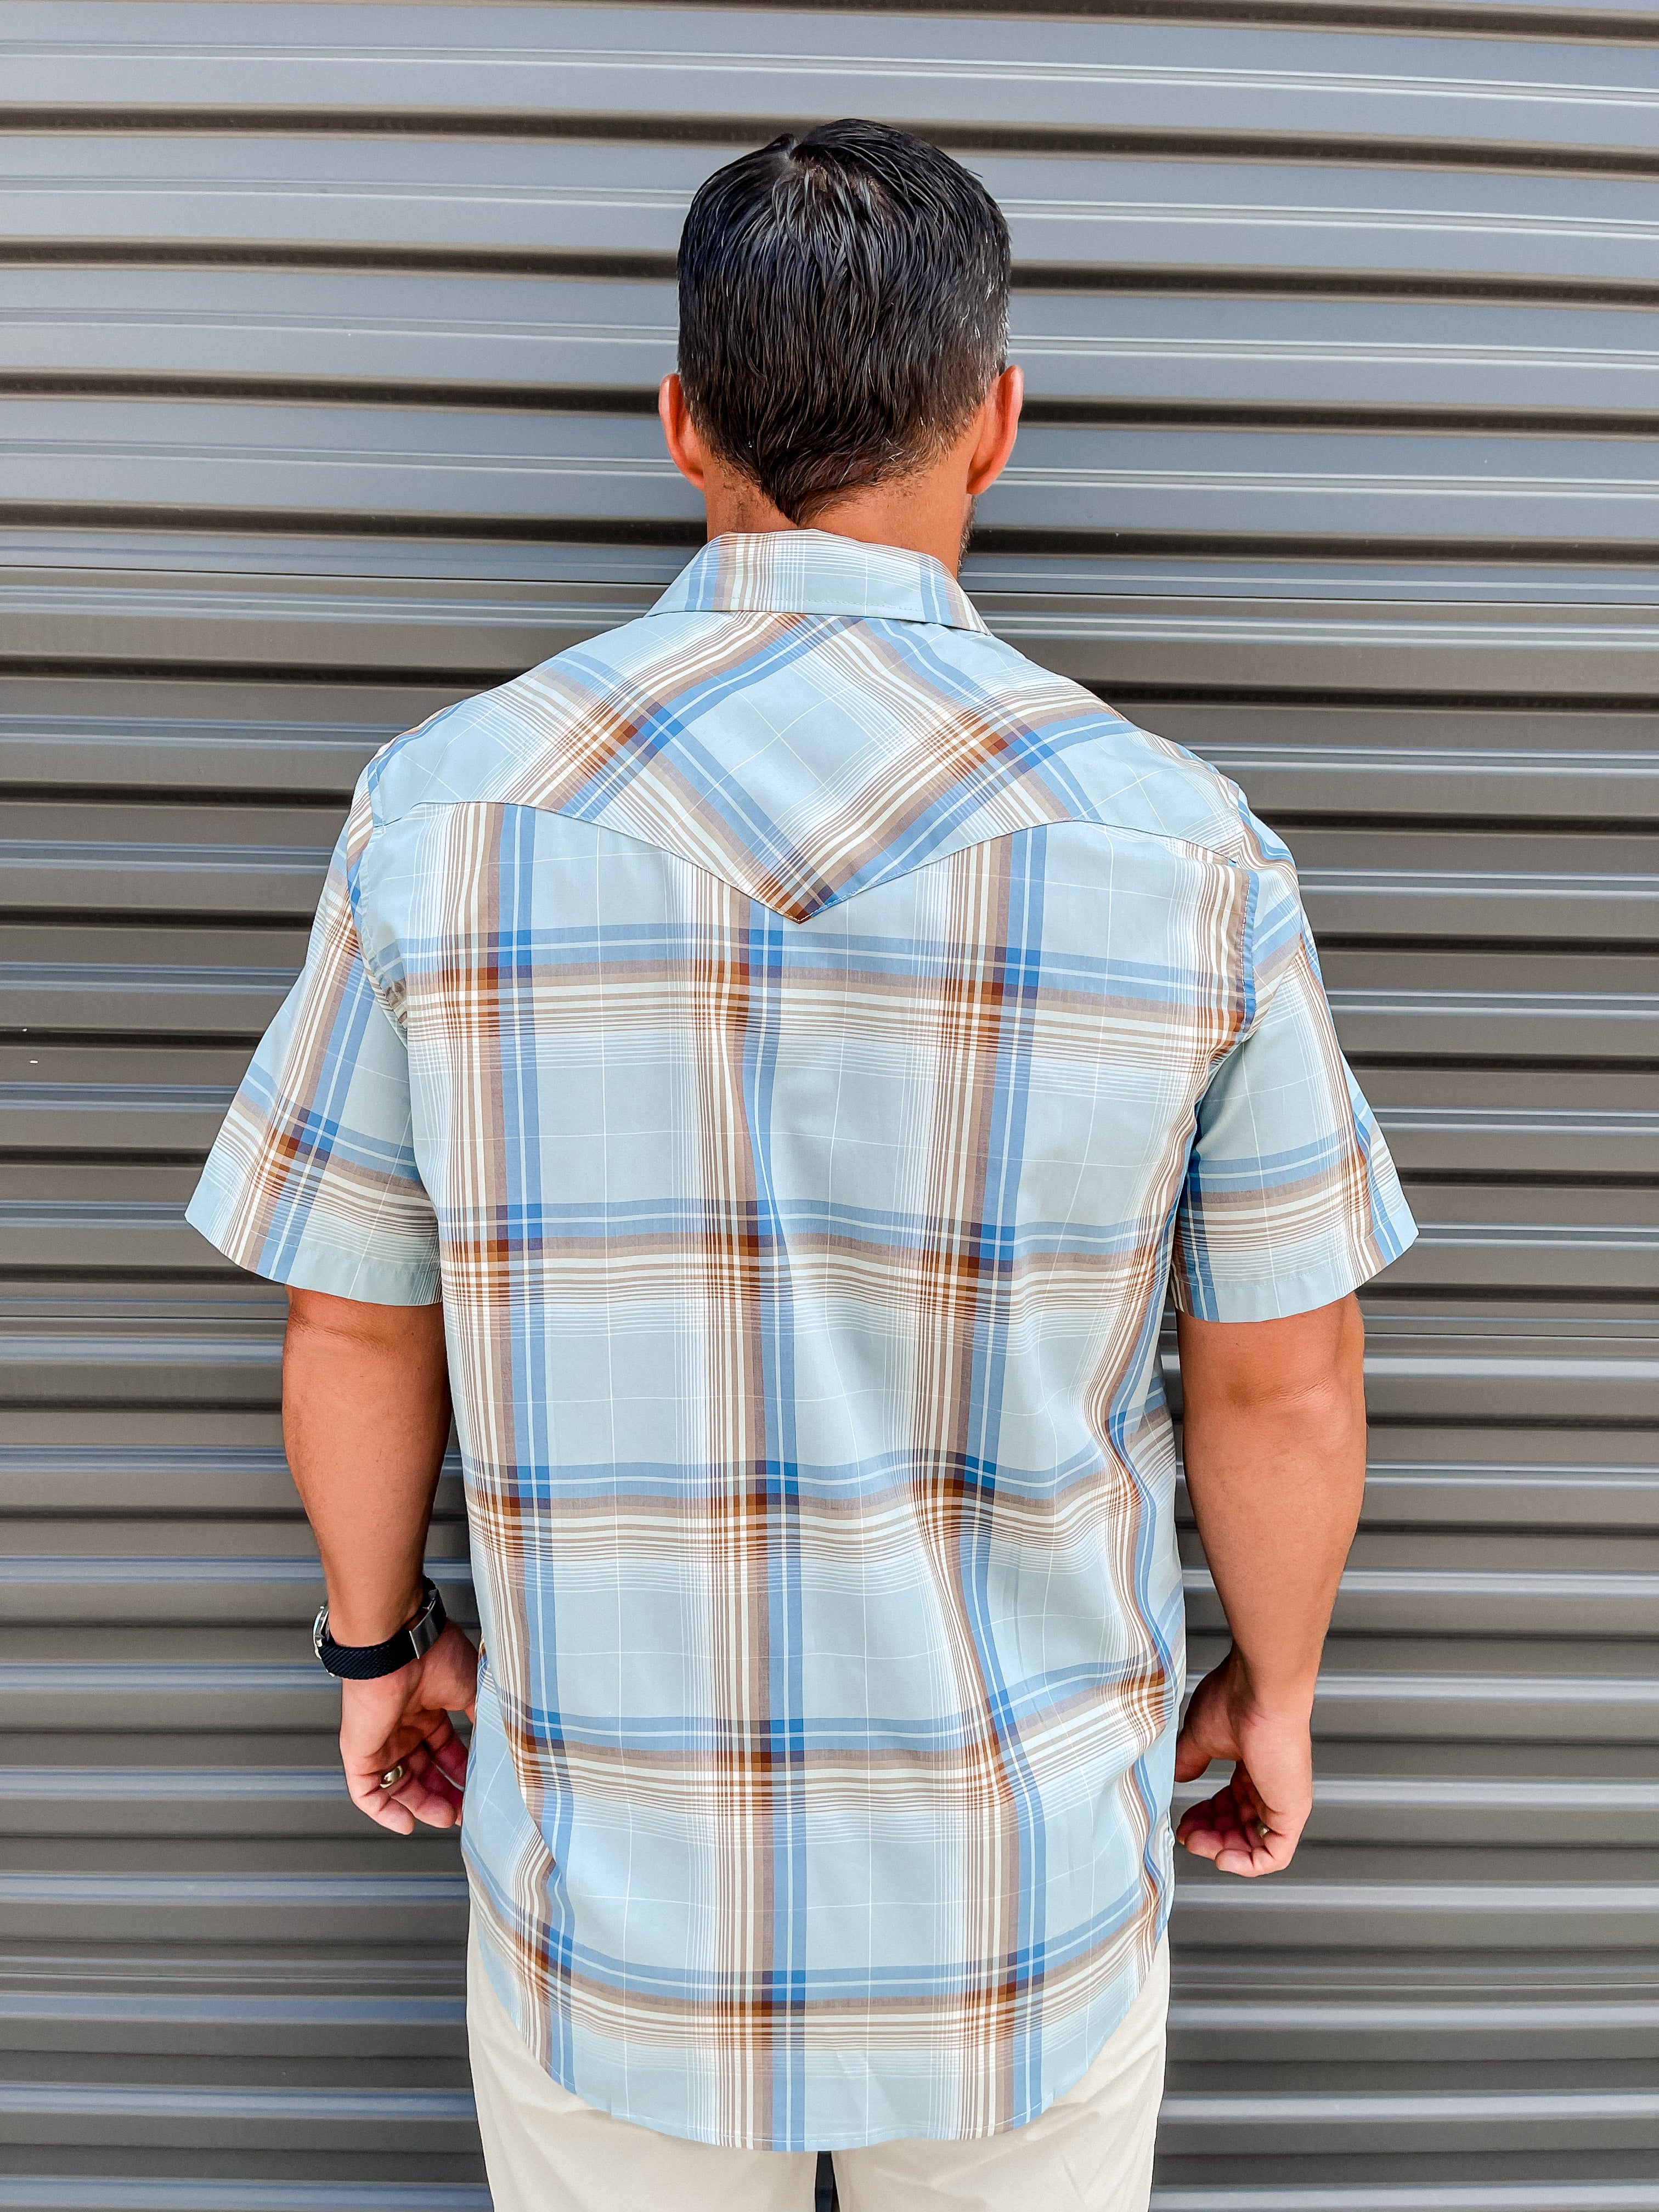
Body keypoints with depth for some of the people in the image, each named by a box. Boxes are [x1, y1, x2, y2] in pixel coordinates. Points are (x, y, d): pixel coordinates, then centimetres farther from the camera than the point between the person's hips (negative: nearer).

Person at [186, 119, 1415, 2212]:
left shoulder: (449, 807, -15)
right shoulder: (1184, 850, -17)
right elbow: (1283, 1385, -8)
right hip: (1026, 1874, 0)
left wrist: (379, 1638, 12)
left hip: (615, 1859, 1)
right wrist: (1274, 1683, 11)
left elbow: (353, 1330, -5)